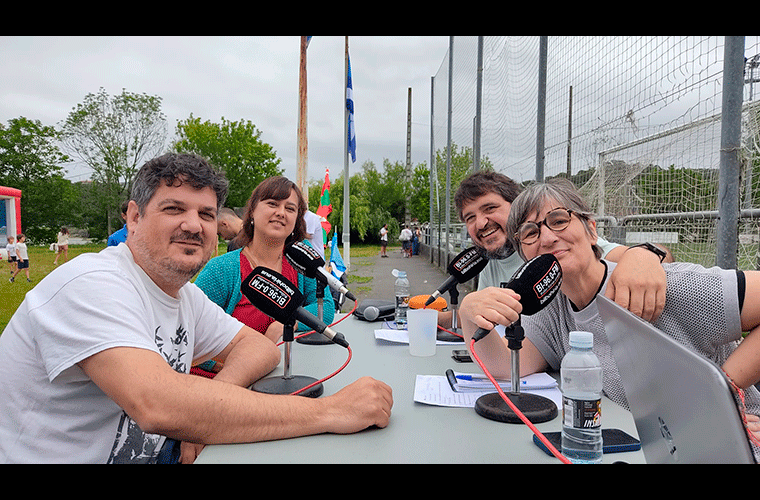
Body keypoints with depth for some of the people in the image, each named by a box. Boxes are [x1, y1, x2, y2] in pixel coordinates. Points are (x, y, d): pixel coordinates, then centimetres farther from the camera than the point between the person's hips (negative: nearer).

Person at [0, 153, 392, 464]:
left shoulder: (185, 295, 4)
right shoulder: (92, 285, -21)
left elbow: (260, 347, 5)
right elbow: (159, 407, -33)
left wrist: (211, 401, -17)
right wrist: (328, 411, -32)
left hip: (150, 455, 7)